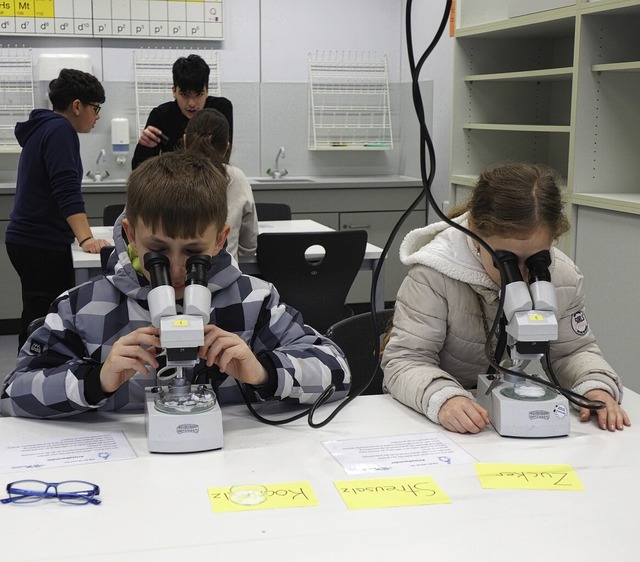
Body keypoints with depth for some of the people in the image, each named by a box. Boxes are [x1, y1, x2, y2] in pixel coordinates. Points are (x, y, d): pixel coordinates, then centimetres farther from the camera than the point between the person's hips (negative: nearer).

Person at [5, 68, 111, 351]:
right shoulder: (60, 130, -12)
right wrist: (86, 239, -32)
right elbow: (67, 190, -25)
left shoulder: (41, 129, 19)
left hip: (27, 240, 10)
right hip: (43, 245, -10)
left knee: (38, 319, 14)